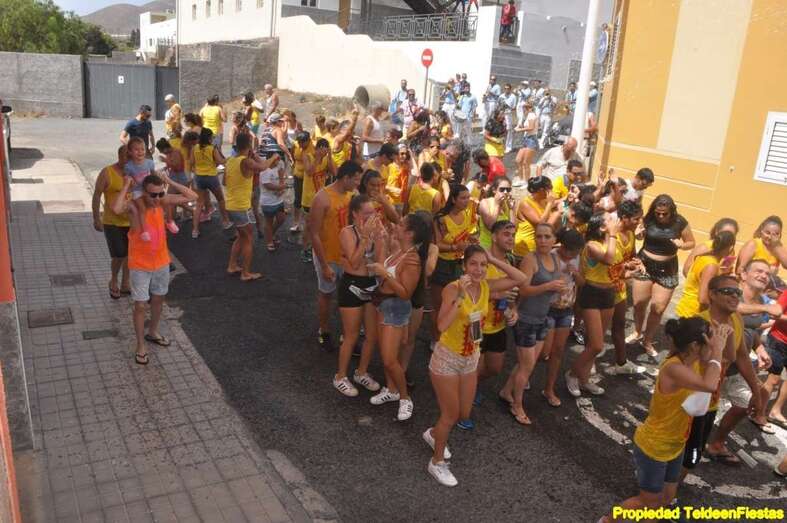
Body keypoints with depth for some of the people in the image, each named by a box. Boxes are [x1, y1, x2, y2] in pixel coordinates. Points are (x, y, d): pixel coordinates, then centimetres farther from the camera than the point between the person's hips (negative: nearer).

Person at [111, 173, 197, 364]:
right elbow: (116, 209, -46)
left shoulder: (163, 201, -9)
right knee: (140, 305, 4)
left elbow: (193, 197, -8)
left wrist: (170, 182, -13)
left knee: (158, 299, 21)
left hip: (161, 262, 5)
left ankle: (152, 332, 44)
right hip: (140, 266, -5)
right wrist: (126, 186, -32)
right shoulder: (134, 205, -22)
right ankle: (140, 345, 20)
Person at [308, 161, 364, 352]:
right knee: (326, 294, 14)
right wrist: (325, 266, -19)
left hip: (348, 253, 5)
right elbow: (314, 234, -20)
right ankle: (324, 333, 34)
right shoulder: (323, 198, -22)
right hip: (328, 255, -5)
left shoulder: (351, 194, -3)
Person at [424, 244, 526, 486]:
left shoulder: (486, 286, -6)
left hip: (471, 359, 6)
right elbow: (442, 326, -35)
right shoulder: (452, 289, -24)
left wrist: (494, 260, -13)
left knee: (464, 413, 18)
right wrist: (460, 296, -38)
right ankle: (437, 462, 29)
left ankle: (434, 433, 49)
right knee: (451, 415, 5)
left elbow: (521, 279, -7)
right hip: (447, 358, -6)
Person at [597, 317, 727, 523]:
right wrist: (717, 350, -35)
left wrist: (720, 342, -11)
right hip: (652, 447, -8)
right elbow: (709, 385, -49)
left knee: (667, 497, 23)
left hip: (674, 446, 8)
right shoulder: (673, 368, -35)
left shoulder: (694, 362, -7)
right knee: (650, 501, 11)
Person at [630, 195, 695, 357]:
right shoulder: (648, 220, -13)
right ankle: (637, 333, 35)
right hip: (645, 264, 0)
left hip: (667, 269, 0)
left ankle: (647, 341, 21)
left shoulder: (680, 222, -12)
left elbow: (691, 243, 1)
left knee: (658, 309, 2)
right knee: (639, 304, 8)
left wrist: (681, 245, -20)